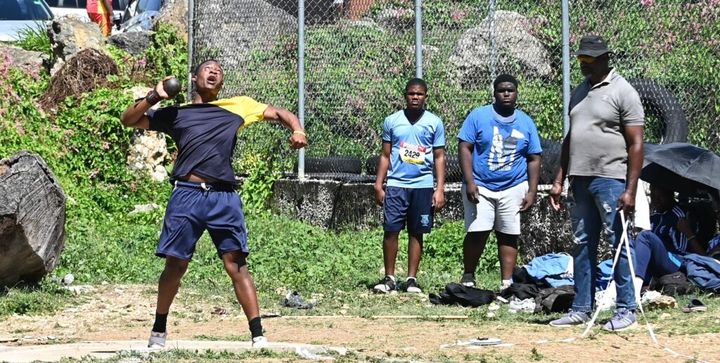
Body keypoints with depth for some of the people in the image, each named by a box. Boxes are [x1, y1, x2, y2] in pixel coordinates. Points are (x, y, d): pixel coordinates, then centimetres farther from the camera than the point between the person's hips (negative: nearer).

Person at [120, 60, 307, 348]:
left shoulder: (237, 107, 17)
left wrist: (297, 130, -3)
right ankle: (159, 330, 19)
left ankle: (258, 334, -7)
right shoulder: (175, 114, 17)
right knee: (175, 265, 3)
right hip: (187, 194, 0)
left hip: (224, 196, 0)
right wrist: (153, 97, 2)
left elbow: (278, 113, 18)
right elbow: (129, 120, 18)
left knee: (236, 264, -6)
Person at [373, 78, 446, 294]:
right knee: (391, 230, -5)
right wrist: (378, 186, 3)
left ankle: (412, 279, 10)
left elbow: (439, 157, 5)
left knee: (417, 233, 4)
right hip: (396, 184, 0)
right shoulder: (392, 121, 5)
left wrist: (440, 189, -2)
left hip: (423, 186, 0)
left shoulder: (434, 123, 3)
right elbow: (385, 156, 9)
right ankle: (389, 278, 3)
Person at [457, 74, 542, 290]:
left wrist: (532, 191, 2)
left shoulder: (526, 123, 9)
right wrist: (469, 182, -12)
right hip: (480, 187, -2)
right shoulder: (478, 116, 1)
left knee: (509, 236, 2)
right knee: (477, 233, -7)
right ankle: (468, 278, 9)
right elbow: (465, 148, -3)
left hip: (513, 188, 2)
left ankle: (507, 283, 6)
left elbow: (534, 159, 10)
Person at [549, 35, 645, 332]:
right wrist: (559, 180, 15)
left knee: (619, 244, -5)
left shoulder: (623, 92, -6)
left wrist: (630, 190, -17)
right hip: (580, 181, 7)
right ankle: (581, 309, 14)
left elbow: (636, 145, -10)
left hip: (610, 181, -7)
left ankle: (626, 309, 1)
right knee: (582, 246, 9)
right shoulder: (579, 92, 16)